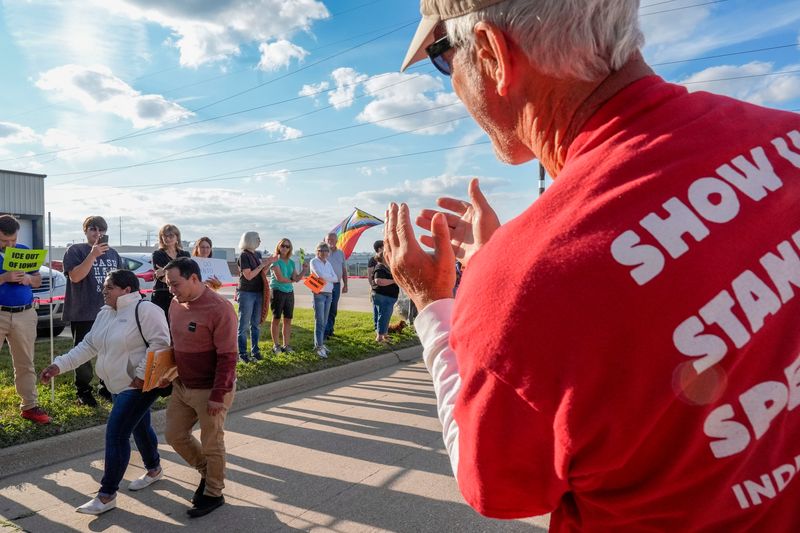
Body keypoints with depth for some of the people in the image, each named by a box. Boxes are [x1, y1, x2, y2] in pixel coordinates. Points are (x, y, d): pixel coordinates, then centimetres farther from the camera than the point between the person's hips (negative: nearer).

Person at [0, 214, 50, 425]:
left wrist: (28, 279, -9)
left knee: (25, 363, 9)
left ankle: (29, 406, 17)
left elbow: (38, 281, 12)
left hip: (25, 315, 3)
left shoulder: (25, 251, 8)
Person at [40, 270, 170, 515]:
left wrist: (142, 373, -26)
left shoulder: (145, 310, -20)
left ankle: (107, 495, 4)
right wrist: (59, 365, 0)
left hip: (140, 385, -9)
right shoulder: (105, 314, 9)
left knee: (116, 434, -8)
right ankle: (154, 469, 41)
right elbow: (88, 345, 10)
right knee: (139, 428, 22)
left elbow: (160, 342, -25)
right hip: (119, 385, 9)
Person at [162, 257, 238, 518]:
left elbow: (227, 357, -22)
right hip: (181, 386, 8)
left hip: (210, 391, -8)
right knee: (174, 435, 18)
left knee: (211, 444, 7)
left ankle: (213, 494, 30)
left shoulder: (219, 309, -23)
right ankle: (206, 471, 40)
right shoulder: (176, 304, 2)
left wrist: (218, 396, -21)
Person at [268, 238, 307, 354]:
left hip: (289, 292, 6)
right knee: (276, 319, 2)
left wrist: (304, 270, -8)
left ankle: (286, 345, 16)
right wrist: (290, 280, 0)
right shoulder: (275, 260, -6)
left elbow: (296, 279, 7)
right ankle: (276, 345, 12)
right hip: (277, 291, -6)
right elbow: (279, 278, -15)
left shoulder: (291, 262, 13)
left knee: (288, 319, 7)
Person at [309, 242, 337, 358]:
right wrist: (330, 277, -3)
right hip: (319, 293, -6)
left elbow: (336, 278, 8)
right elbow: (320, 274, -18)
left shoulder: (328, 263, 16)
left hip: (329, 293, 6)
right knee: (319, 321, -9)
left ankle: (320, 343, 16)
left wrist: (325, 278, -8)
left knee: (324, 322, 9)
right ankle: (319, 346, -7)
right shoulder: (314, 262, -2)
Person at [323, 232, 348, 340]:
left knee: (333, 309, 11)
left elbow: (344, 270, 16)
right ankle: (325, 332, -6)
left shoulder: (341, 253, 11)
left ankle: (330, 329, 21)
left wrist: (345, 285, 12)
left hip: (337, 284, 4)